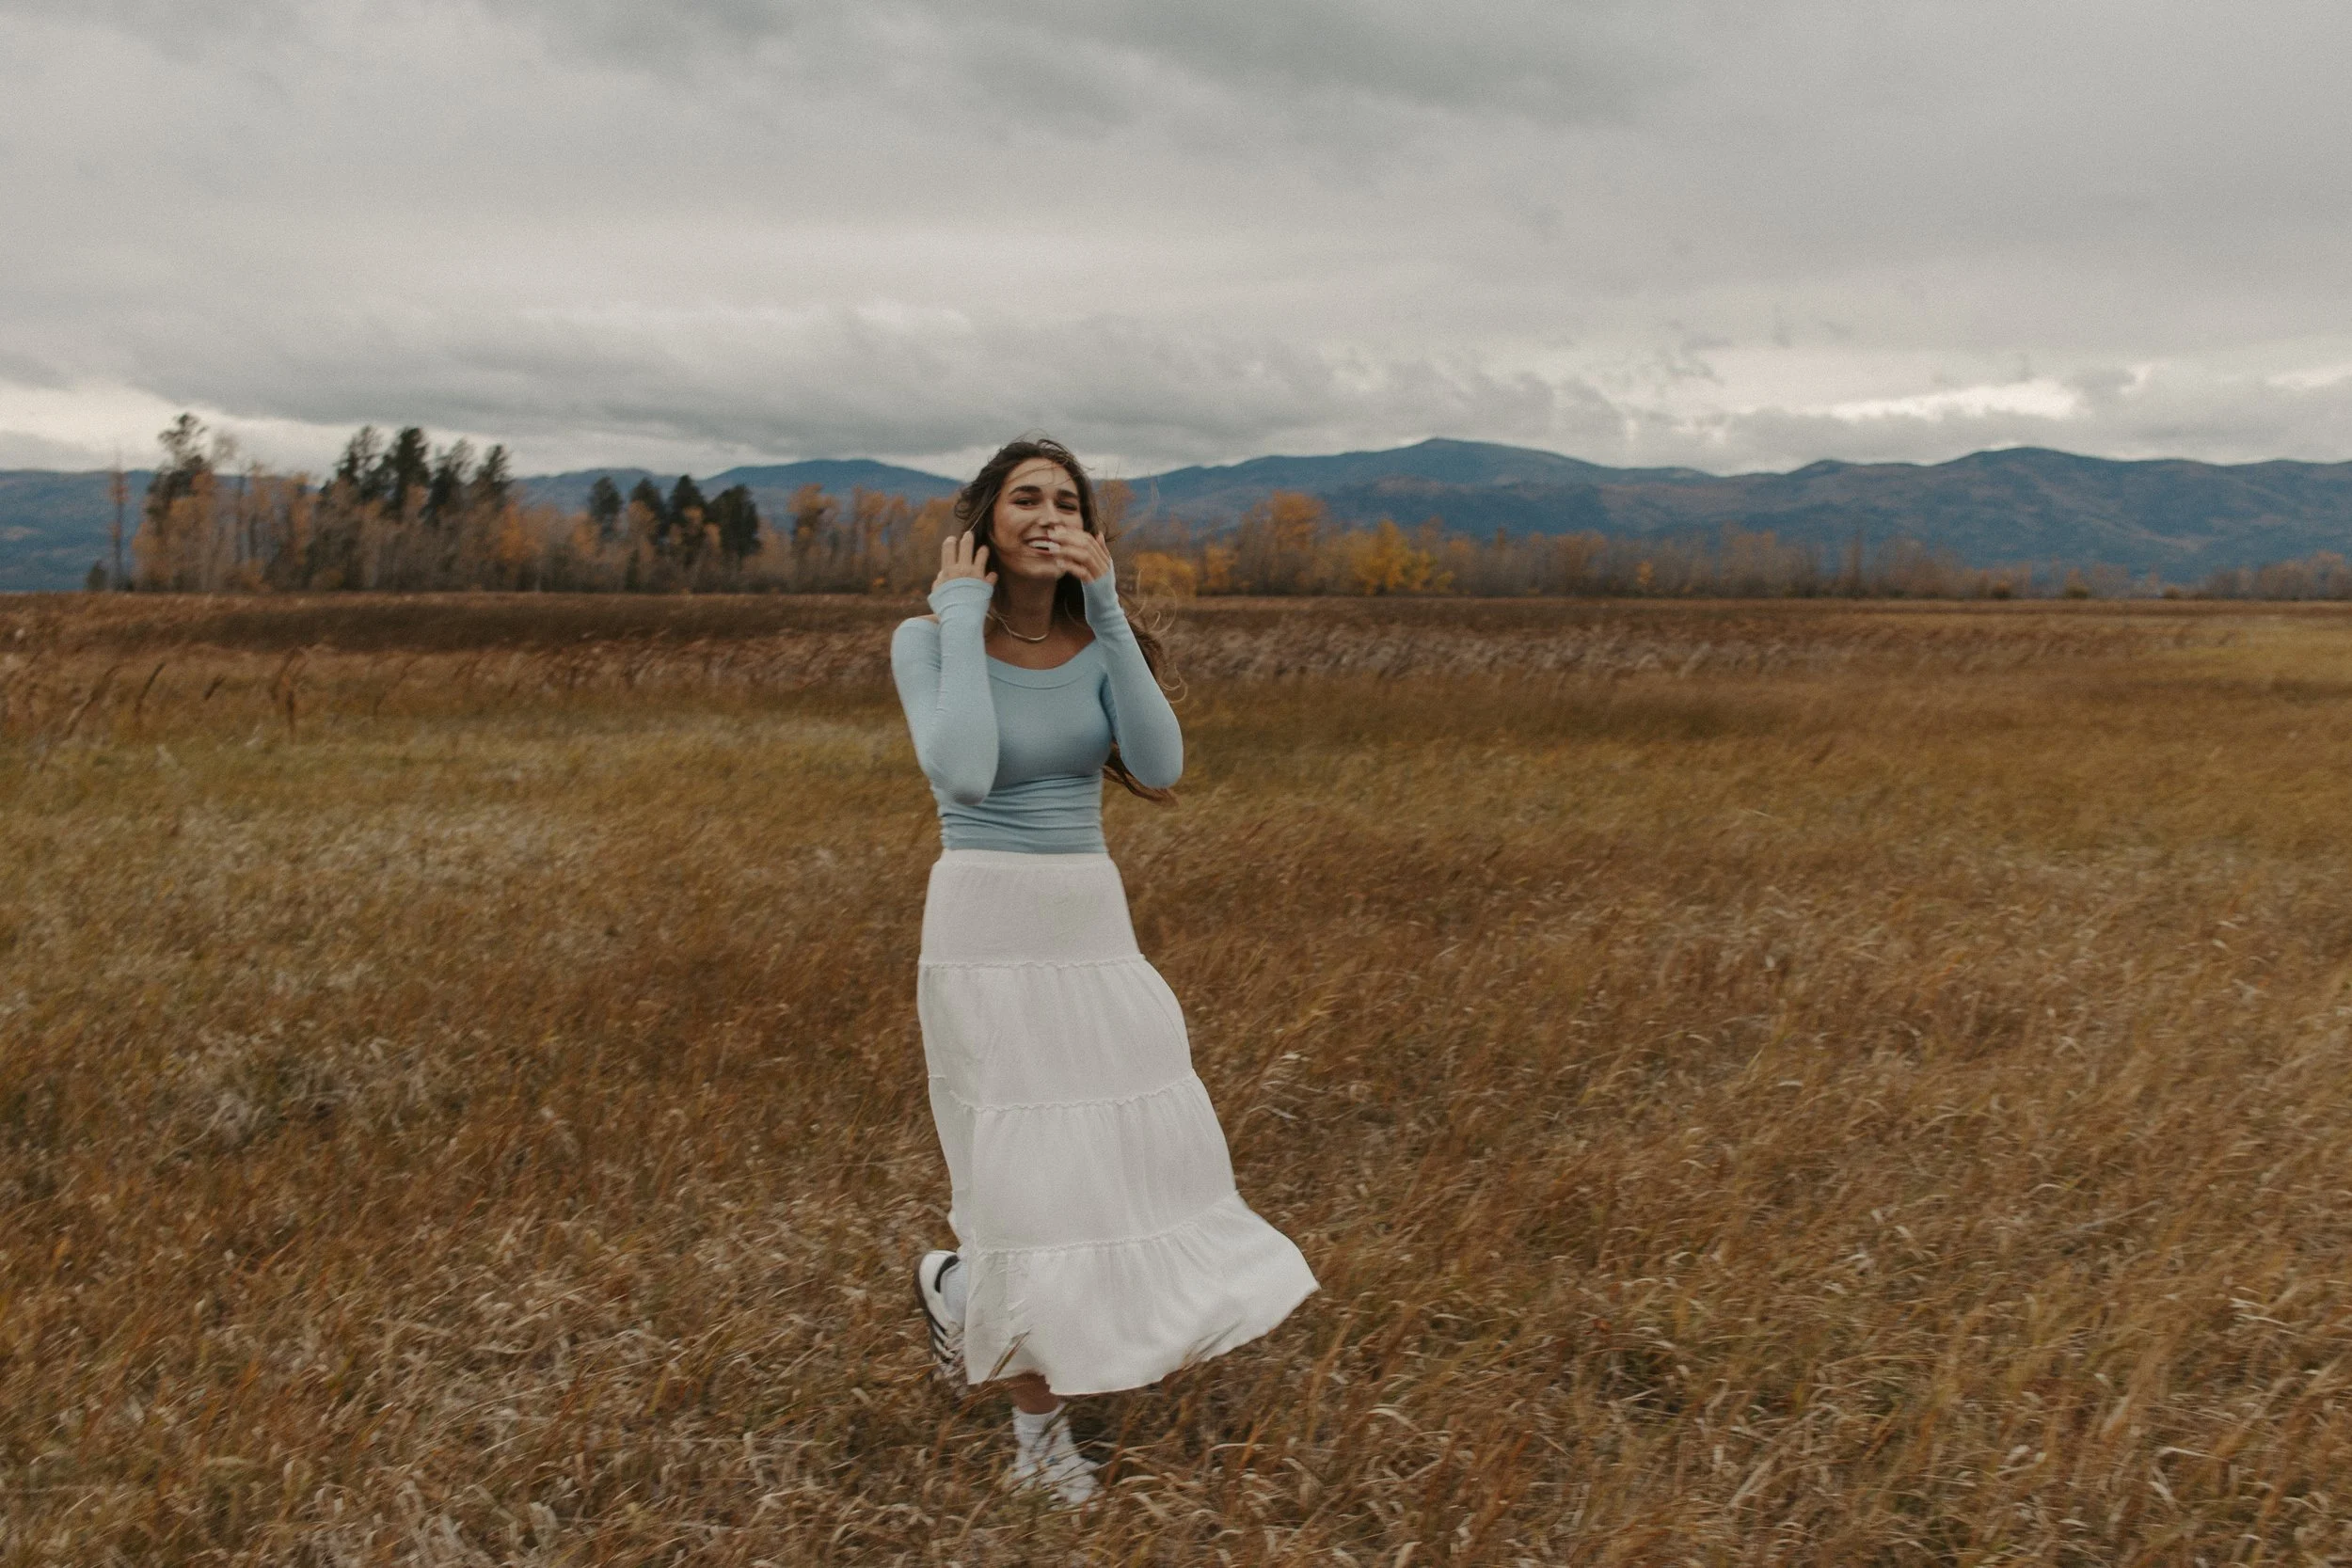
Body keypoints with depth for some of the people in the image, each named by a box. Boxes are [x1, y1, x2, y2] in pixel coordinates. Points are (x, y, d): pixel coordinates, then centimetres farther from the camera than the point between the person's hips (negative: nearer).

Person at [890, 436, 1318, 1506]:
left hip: (1094, 931, 5)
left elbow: (1158, 767, -11)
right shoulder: (927, 640, -7)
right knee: (1024, 1179, -1)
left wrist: (1109, 612, -14)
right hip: (984, 932, -5)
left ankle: (958, 1289, 35)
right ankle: (1037, 1421, 25)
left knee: (1145, 1156, 7)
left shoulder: (1100, 641, 5)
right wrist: (962, 621, -15)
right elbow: (962, 777, -23)